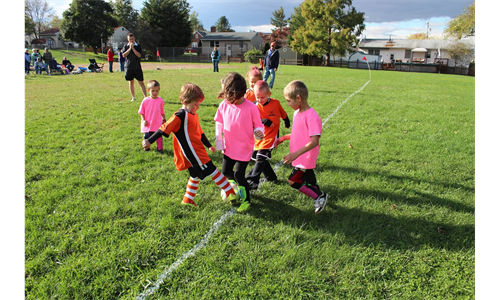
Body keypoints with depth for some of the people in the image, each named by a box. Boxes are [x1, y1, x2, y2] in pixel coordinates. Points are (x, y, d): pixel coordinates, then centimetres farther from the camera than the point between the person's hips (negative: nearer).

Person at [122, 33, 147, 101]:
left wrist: (133, 48, -13)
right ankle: (133, 97, 15)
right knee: (131, 82, 7)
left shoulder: (138, 46, 1)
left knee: (141, 82, -2)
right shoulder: (125, 46, 7)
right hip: (128, 67, 2)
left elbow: (139, 55, -11)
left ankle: (145, 96, 0)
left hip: (137, 67, -2)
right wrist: (130, 48, -11)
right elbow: (124, 55, -5)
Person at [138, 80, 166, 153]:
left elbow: (162, 111, 12)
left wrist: (164, 119, 18)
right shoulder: (145, 100, -7)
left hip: (158, 123, 1)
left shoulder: (160, 100, -2)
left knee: (159, 136, 4)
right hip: (148, 124, 0)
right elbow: (142, 112, 1)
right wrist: (143, 120, -7)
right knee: (147, 136, 11)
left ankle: (160, 148, 21)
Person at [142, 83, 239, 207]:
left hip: (198, 151, 10)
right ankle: (230, 193, 4)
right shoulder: (180, 116, -16)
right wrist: (149, 141, -15)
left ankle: (188, 199, 35)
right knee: (212, 170, -5)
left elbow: (199, 132, 22)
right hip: (192, 154, -10)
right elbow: (164, 129, -16)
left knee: (196, 175, 20)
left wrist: (209, 145, 27)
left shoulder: (193, 115, 13)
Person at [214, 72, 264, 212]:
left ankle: (246, 200, 17)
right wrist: (219, 142, 5)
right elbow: (219, 124, 5)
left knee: (238, 174, -5)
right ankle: (240, 184, 43)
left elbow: (258, 125, -9)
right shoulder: (224, 105, -8)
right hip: (229, 147, 5)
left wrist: (259, 132, -32)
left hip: (244, 148, -5)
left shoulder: (251, 107, -20)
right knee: (225, 171, 12)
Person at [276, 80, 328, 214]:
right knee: (309, 182, 18)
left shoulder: (311, 117, -25)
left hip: (306, 157, -9)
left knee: (293, 181, -4)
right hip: (300, 157, 9)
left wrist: (296, 154, -35)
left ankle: (319, 197, 9)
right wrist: (284, 137, 9)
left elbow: (314, 141, -29)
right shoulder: (297, 113, 4)